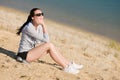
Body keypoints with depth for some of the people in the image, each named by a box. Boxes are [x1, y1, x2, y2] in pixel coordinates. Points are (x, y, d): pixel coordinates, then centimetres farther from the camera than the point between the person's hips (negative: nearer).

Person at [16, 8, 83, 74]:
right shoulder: (28, 28, -22)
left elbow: (46, 40, -4)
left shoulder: (39, 26, 5)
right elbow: (45, 40, -22)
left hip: (30, 52, 8)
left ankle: (69, 64, -2)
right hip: (24, 55, -8)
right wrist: (43, 25, -19)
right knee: (49, 45, -20)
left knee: (50, 46, -5)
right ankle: (66, 67, -17)